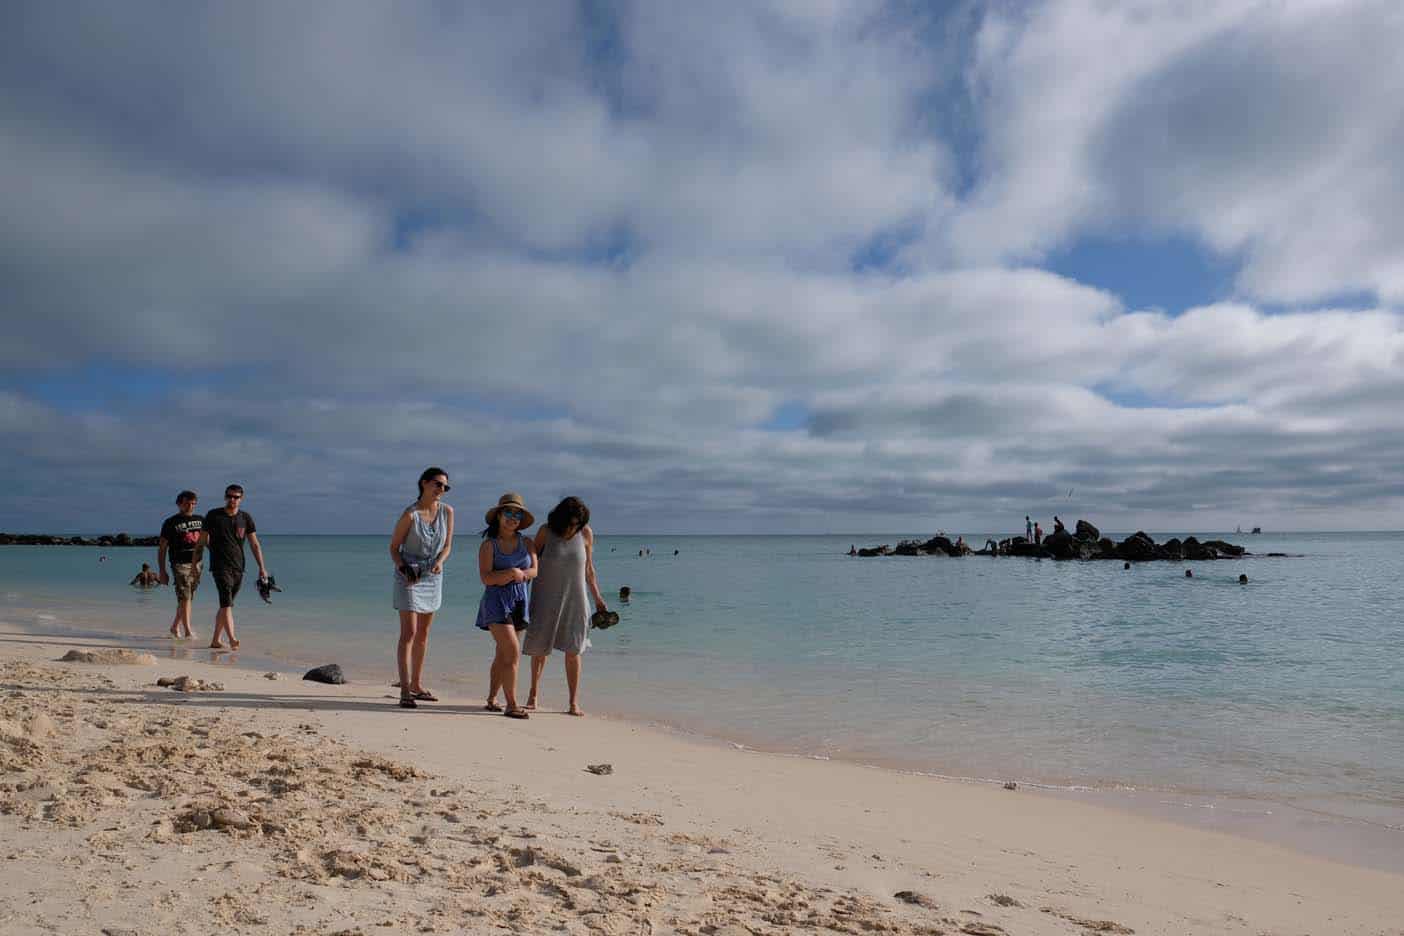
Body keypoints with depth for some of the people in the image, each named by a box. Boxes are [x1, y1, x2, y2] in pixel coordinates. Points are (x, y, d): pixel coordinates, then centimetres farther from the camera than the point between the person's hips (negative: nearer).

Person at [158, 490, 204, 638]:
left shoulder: (200, 520, 12)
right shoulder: (171, 523, -1)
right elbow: (162, 549, 0)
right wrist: (162, 571, -4)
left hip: (196, 563, 5)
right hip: (180, 563, -5)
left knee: (188, 597, 11)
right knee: (184, 597, -10)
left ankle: (175, 626, 28)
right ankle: (188, 630, -10)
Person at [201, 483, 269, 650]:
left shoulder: (245, 518, 8)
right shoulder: (213, 516, 2)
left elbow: (254, 544, 8)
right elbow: (202, 541, 8)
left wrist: (262, 567, 1)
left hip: (238, 568, 4)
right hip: (220, 566, -4)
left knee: (225, 605, 10)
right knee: (226, 603, -16)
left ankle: (215, 641, 20)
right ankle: (232, 640, -25)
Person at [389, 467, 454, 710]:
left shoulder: (447, 511, -2)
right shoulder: (410, 514, -15)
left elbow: (447, 546, 4)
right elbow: (394, 547, -7)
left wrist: (439, 562, -15)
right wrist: (403, 569, -23)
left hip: (433, 578, 5)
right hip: (409, 578, -5)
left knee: (423, 633, 13)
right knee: (409, 633, -10)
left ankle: (417, 685, 25)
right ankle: (405, 691, -9)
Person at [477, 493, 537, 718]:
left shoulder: (526, 542, 8)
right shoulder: (489, 544, -2)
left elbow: (534, 571, 0)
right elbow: (486, 577, -12)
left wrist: (519, 574, -17)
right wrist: (512, 572, -21)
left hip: (519, 600, 4)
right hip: (496, 601, -4)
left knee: (503, 654, 13)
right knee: (513, 652, -13)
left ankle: (491, 698, 27)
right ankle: (511, 705, -7)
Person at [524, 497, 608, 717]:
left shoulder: (586, 533, -4)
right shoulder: (546, 531, -7)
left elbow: (588, 569, 6)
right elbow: (531, 560, 1)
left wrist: (597, 597, 9)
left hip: (574, 599, 0)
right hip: (546, 598, 0)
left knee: (573, 651, -2)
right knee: (539, 647, 9)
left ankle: (574, 702, 5)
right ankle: (533, 694, 29)